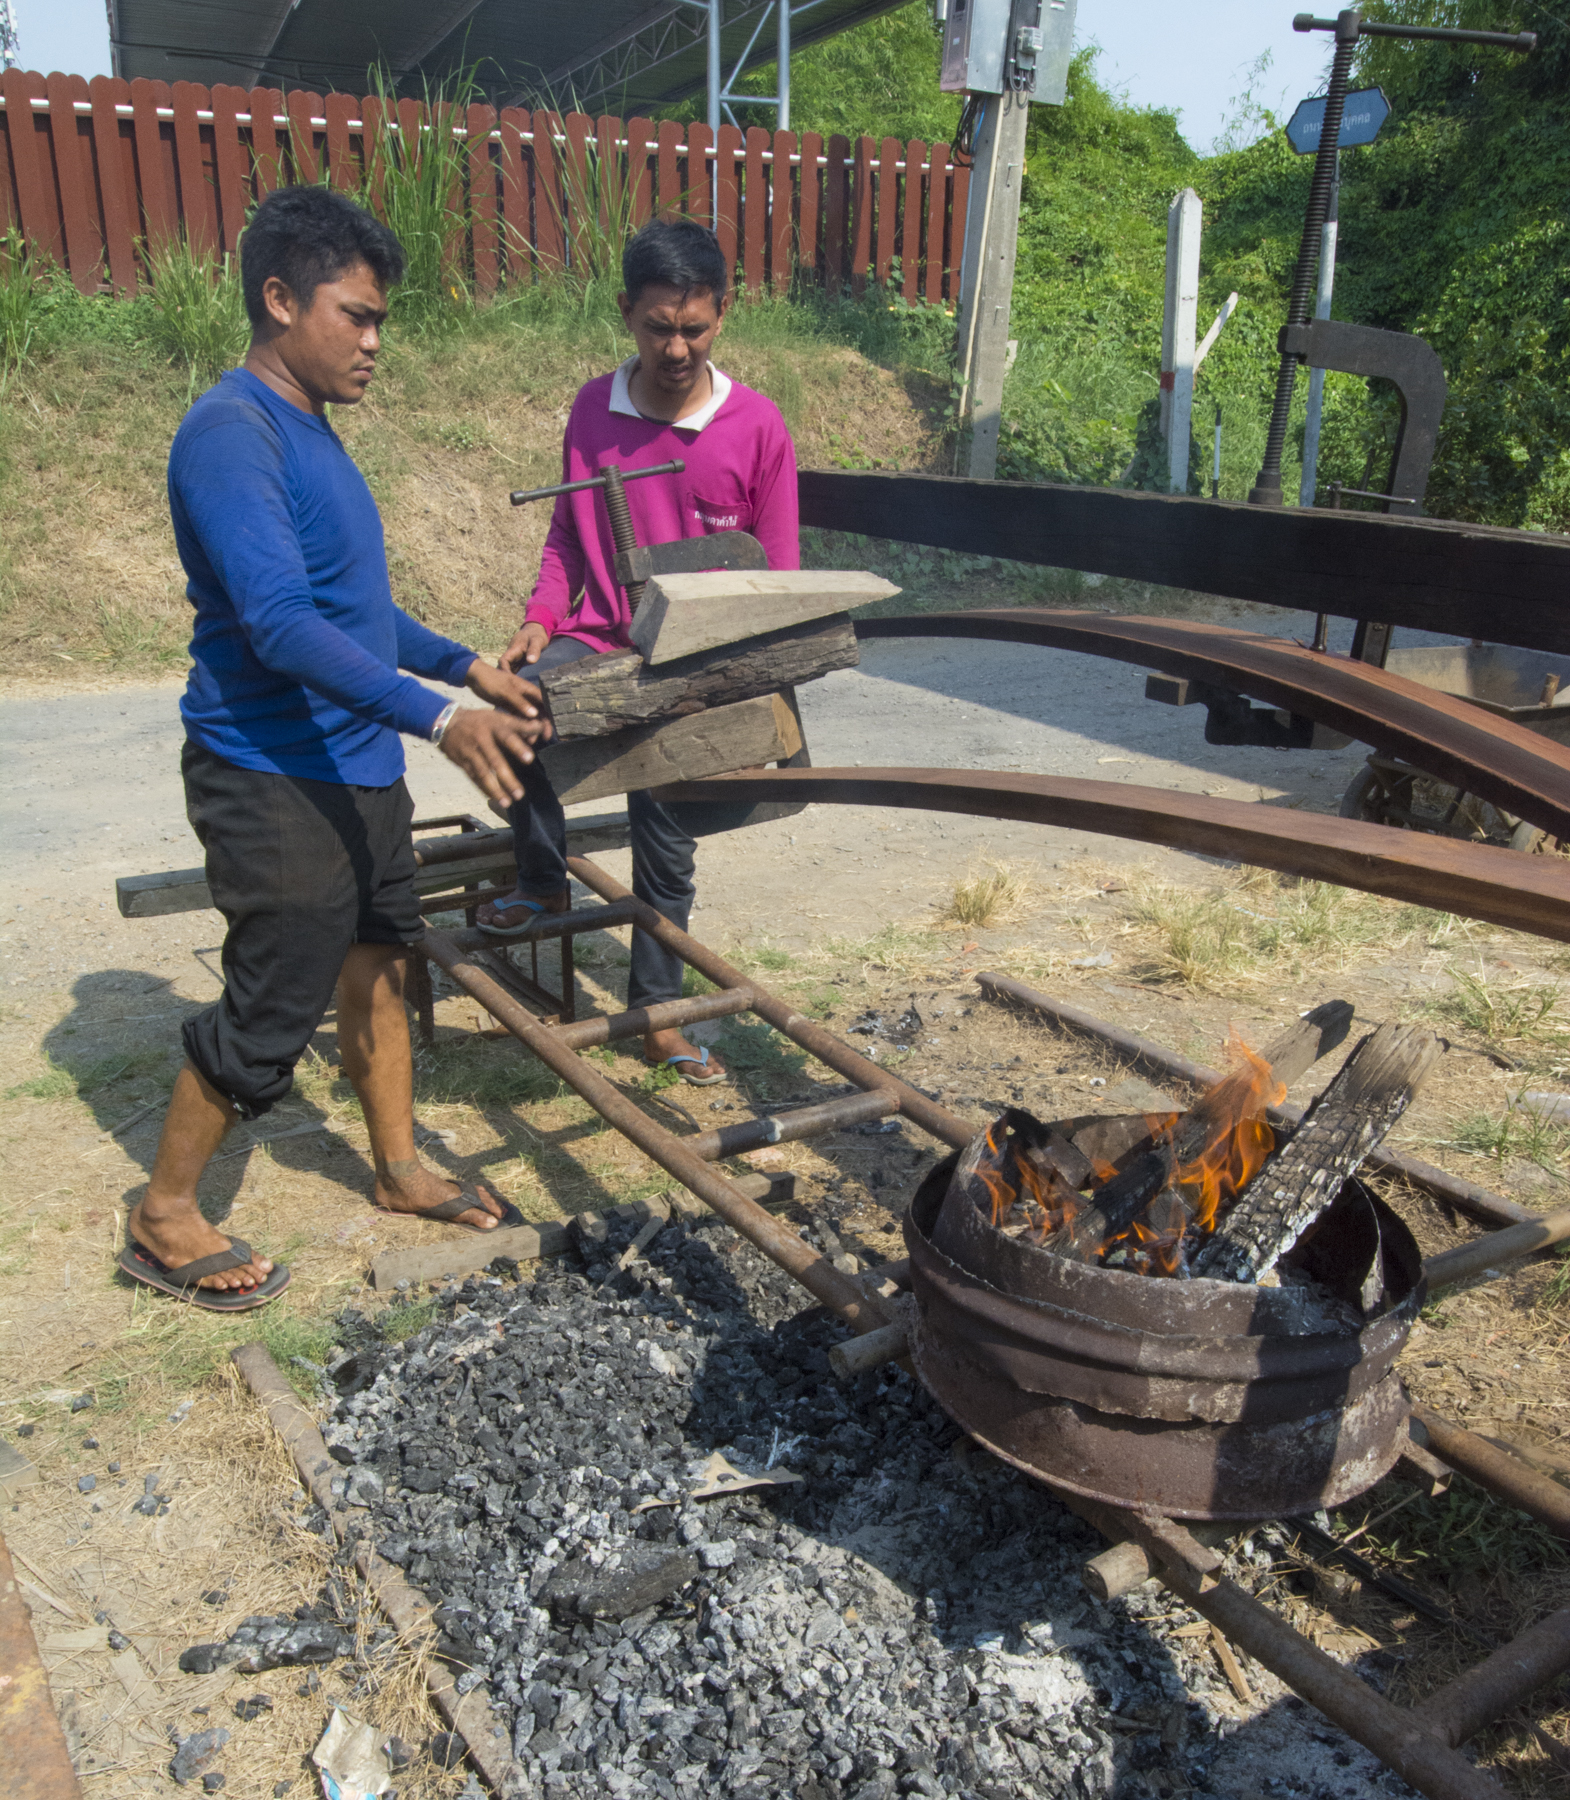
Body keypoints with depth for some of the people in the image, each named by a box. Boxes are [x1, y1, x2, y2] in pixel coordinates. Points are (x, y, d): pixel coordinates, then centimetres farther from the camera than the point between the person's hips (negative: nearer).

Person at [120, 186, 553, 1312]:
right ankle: (164, 1222, 19)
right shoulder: (230, 435, -18)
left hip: (357, 767, 10)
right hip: (277, 779, -10)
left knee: (378, 964, 18)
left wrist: (470, 669, 14)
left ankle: (402, 1169, 35)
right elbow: (280, 626, -29)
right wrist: (438, 718, -38)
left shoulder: (308, 430, 13)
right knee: (268, 1017, -1)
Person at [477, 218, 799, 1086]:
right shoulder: (592, 410, 0)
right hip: (600, 640, 2)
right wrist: (541, 619, -6)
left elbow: (776, 574, -2)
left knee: (666, 839, 6)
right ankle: (542, 880, -2)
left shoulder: (757, 427, -6)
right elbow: (566, 531, 11)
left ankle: (654, 1011, 25)